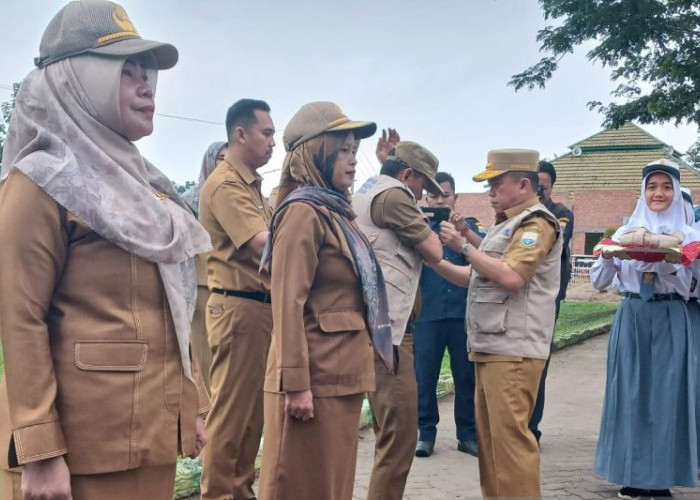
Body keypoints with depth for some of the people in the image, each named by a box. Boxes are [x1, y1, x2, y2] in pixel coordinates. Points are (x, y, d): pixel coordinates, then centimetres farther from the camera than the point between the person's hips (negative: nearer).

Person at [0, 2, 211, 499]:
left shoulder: (142, 185, 17)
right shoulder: (41, 183, -8)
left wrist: (192, 404, 16)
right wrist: (40, 450, -19)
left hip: (152, 430, 8)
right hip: (82, 440, -8)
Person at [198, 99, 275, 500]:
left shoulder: (252, 185, 18)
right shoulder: (226, 184, -13)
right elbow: (263, 243, -23)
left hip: (261, 306, 10)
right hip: (239, 307, -10)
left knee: (253, 408, 15)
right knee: (231, 409, -2)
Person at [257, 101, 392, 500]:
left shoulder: (337, 213, 16)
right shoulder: (303, 213, -13)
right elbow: (288, 304, -19)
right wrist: (296, 382, -22)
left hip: (340, 374, 9)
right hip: (315, 377, -9)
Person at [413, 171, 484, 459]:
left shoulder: (469, 225, 11)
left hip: (464, 313, 1)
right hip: (428, 314, 0)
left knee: (466, 376, 5)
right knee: (424, 376, 1)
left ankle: (468, 434, 16)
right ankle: (426, 433, 14)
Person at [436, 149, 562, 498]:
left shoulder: (536, 223, -8)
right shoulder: (507, 224, 22)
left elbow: (511, 276, -21)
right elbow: (477, 277, 25)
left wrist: (463, 246, -14)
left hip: (513, 350, -10)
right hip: (490, 347, 10)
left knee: (510, 435, -10)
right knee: (489, 434, 12)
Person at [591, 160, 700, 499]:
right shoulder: (625, 234, 7)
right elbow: (598, 281, 5)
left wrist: (669, 266, -22)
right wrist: (608, 254, -13)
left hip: (670, 322, -2)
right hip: (631, 320, 2)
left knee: (666, 395, -1)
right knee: (630, 394, 4)